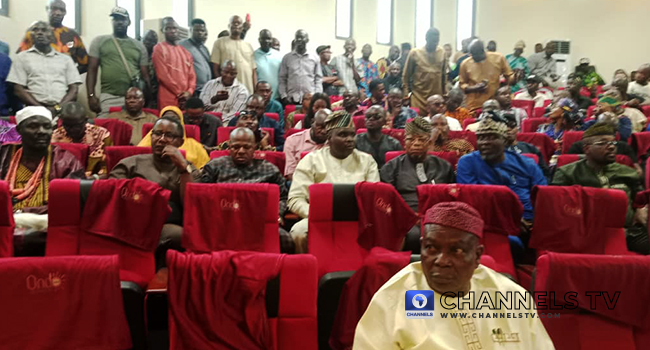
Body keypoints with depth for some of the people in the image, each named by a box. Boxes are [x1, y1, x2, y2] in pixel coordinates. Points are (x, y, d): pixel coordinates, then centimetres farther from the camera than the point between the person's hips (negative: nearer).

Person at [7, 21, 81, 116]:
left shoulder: (65, 58, 17)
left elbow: (74, 89, 8)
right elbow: (19, 90, 6)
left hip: (62, 109, 1)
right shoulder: (22, 57, 15)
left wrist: (58, 108, -8)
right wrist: (42, 109, -9)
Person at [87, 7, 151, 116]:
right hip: (109, 98, -1)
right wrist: (91, 96, -5)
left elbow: (145, 76, 12)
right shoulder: (99, 41, 11)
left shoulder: (139, 46, 14)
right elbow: (92, 70, 6)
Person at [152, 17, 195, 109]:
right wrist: (179, 93, -9)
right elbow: (162, 75, -8)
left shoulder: (185, 51, 18)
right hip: (168, 99, -5)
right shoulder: (159, 49, 0)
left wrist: (189, 92, -5)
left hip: (186, 98, 5)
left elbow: (192, 74, 12)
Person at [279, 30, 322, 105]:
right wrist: (284, 96, -2)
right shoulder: (287, 58, 8)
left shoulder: (314, 59, 10)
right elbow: (282, 79, 8)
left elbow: (318, 79, 9)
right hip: (291, 99, 0)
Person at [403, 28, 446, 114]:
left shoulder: (442, 52, 6)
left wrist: (444, 94, 14)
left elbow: (444, 75, 14)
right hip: (419, 97, -2)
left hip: (437, 97, 2)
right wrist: (406, 94, 0)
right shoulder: (414, 53, -3)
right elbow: (406, 76, 3)